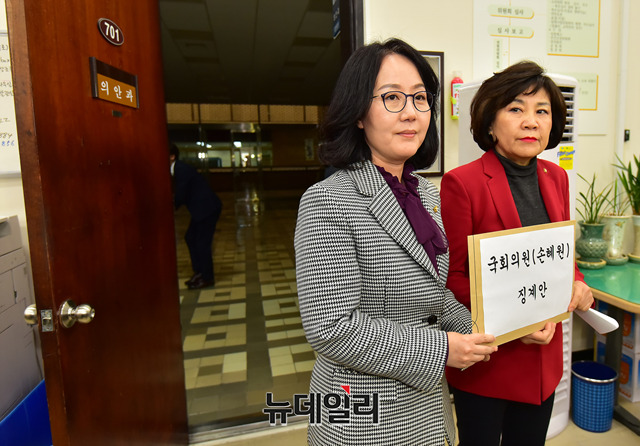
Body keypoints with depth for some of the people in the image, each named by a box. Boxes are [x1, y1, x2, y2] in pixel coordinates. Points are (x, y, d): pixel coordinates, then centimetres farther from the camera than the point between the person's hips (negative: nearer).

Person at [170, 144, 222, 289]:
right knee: (190, 238, 14)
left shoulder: (181, 169, -18)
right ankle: (199, 272, 24)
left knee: (202, 242, -4)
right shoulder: (179, 168, 12)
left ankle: (207, 278, 10)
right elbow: (179, 195, 14)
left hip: (208, 207, -10)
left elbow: (180, 197, -18)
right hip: (202, 207, 10)